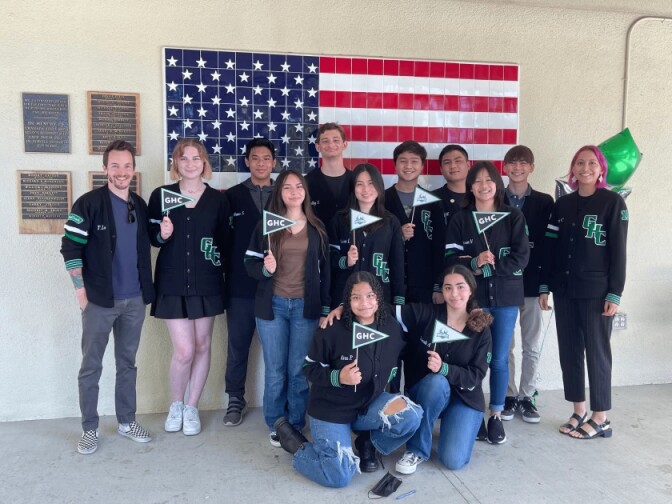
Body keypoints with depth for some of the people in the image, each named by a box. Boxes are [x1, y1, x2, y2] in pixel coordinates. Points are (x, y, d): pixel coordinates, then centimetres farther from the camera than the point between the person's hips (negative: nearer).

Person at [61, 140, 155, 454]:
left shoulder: (139, 205, 7)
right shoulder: (89, 204, -9)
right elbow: (70, 249, -10)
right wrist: (82, 292, -13)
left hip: (134, 300, 5)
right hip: (100, 300, -4)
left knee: (127, 363, 14)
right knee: (91, 367, 5)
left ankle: (127, 422, 26)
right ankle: (89, 429, 18)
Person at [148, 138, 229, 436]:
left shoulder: (218, 199, 2)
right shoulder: (161, 195, 0)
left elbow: (224, 241, 9)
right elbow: (151, 238, 5)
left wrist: (219, 262, -4)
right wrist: (163, 235, -15)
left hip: (206, 283, 2)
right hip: (172, 283, -2)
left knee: (202, 345, 8)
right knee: (184, 350, -6)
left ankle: (192, 407, 26)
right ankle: (175, 404, 21)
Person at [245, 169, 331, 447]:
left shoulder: (317, 228, 7)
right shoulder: (266, 225, 2)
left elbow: (325, 269, 8)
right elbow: (250, 263, 1)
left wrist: (325, 306, 4)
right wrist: (265, 269, -21)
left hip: (305, 306, 1)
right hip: (272, 305, 0)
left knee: (299, 369, 4)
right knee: (275, 369, 5)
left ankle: (297, 426, 20)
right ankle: (276, 426, 21)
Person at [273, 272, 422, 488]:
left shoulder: (391, 327, -6)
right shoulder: (332, 329, -19)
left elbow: (395, 363, 13)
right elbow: (310, 368, -11)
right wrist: (338, 377, -27)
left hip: (369, 404, 4)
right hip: (330, 408, -4)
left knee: (412, 415, -22)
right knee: (340, 476, -15)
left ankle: (367, 442, 9)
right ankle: (292, 437, 12)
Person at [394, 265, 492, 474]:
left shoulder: (481, 331, -5)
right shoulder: (425, 314, -9)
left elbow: (476, 376, -10)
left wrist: (444, 368, -28)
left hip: (464, 398, 1)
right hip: (427, 392, 0)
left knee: (453, 460, -19)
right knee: (436, 382, -37)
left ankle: (452, 424, 17)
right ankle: (417, 449, -16)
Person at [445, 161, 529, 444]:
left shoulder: (514, 217, 4)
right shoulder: (460, 220, 4)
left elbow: (521, 257, -5)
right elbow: (451, 259, -3)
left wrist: (485, 268, -13)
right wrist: (475, 262, -22)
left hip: (506, 298, 0)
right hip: (472, 298, 0)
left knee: (499, 359, 7)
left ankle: (496, 416, 21)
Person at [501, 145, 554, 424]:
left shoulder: (544, 202, 4)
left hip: (532, 283, 1)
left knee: (531, 346, 9)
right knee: (504, 344, 7)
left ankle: (527, 397, 22)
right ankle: (508, 396, 20)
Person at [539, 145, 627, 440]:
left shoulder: (613, 203, -3)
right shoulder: (562, 205, 9)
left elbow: (618, 251, -7)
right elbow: (550, 248, 10)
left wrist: (615, 293, -11)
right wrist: (544, 286, 6)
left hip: (597, 291, -5)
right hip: (564, 290, 5)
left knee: (597, 352, 2)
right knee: (569, 351, 8)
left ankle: (600, 419, 13)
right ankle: (579, 412, 20)